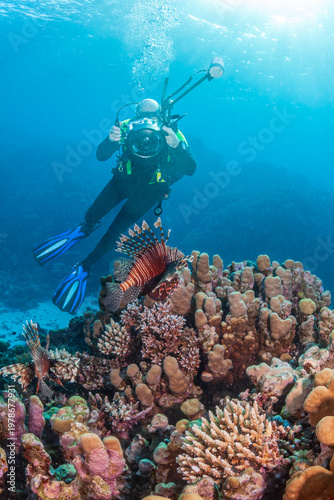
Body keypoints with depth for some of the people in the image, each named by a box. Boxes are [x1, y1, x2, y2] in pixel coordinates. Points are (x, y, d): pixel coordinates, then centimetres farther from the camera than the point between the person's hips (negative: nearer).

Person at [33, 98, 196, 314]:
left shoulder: (172, 134, -25)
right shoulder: (128, 128, -21)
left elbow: (191, 169, -33)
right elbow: (101, 155, -18)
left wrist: (176, 146, -50)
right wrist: (110, 140, -40)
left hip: (149, 190, -2)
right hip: (124, 179, 2)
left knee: (117, 229, -7)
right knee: (92, 215, -5)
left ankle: (84, 267, 9)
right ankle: (82, 231, 34)